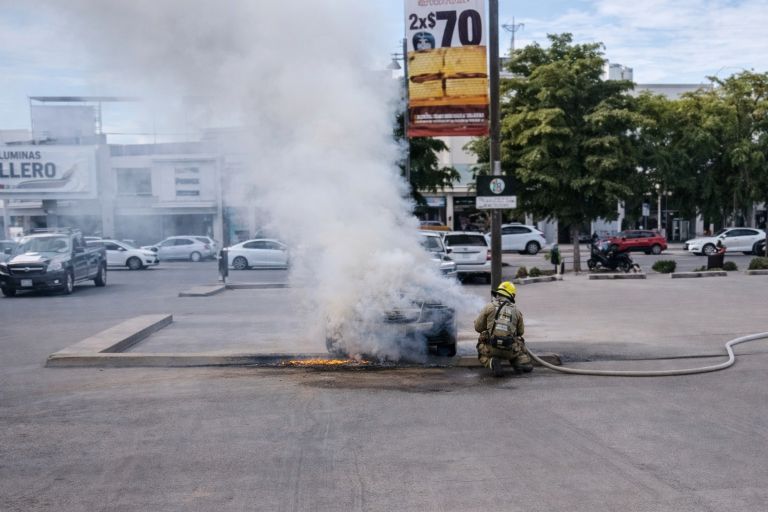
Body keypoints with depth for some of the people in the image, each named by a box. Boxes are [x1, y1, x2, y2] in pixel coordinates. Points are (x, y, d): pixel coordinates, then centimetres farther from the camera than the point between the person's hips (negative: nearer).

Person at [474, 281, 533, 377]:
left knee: (482, 354, 28)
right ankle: (522, 362, 0)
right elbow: (521, 332, 17)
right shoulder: (516, 311, 8)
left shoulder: (489, 306, 0)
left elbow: (478, 327, 4)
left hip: (491, 348, -3)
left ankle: (491, 362, -7)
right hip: (510, 350, 3)